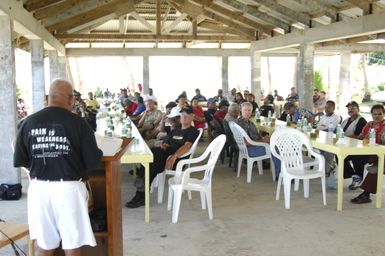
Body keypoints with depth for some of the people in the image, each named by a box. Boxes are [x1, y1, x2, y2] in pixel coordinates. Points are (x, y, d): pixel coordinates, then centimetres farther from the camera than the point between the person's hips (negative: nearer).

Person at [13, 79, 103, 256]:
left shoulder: (29, 122, -2)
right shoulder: (78, 122, -10)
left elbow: (19, 161, 3)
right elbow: (93, 161, -8)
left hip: (39, 188, 3)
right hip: (69, 188, -3)